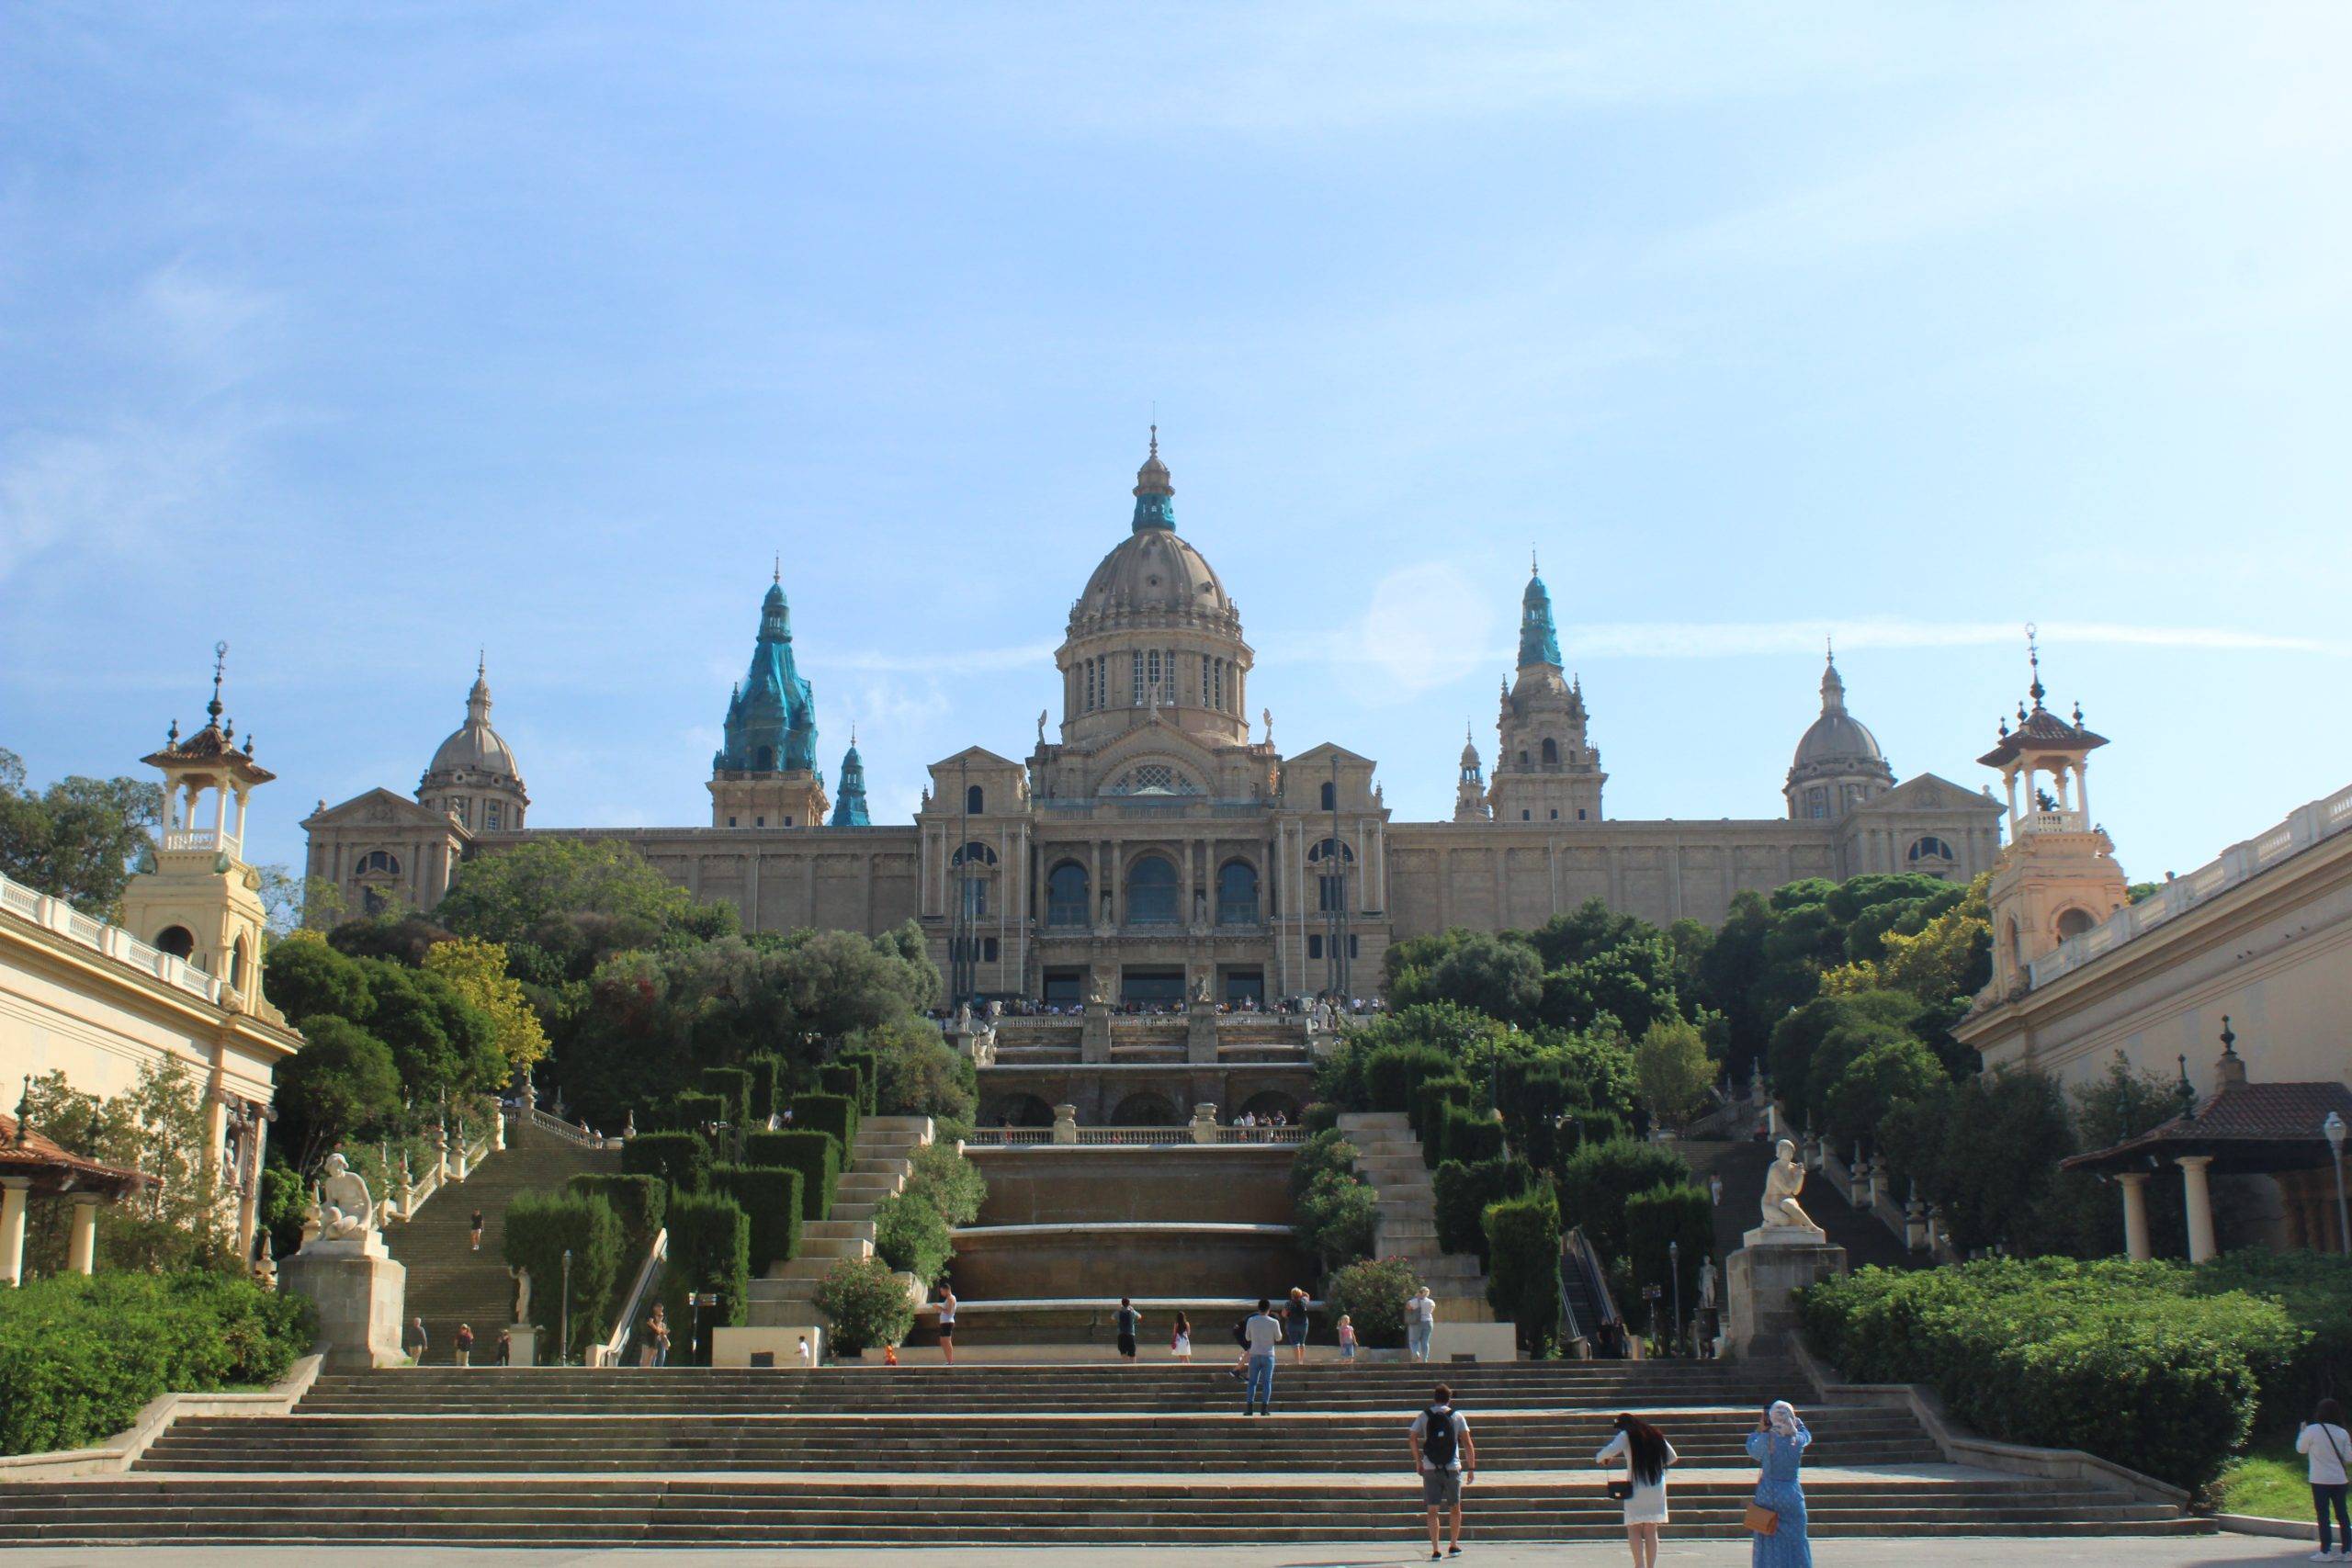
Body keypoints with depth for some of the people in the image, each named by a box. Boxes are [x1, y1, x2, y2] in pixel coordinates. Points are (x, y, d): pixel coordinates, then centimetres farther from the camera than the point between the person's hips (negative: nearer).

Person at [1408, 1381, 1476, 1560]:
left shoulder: (1424, 1416, 4)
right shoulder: (1457, 1416, 2)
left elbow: (1413, 1439, -1)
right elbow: (1467, 1444, -1)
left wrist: (1418, 1461, 10)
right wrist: (1471, 1468, 2)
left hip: (1430, 1469, 0)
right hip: (1452, 1468, 0)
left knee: (1432, 1510, 2)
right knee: (1455, 1507, 17)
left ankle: (1435, 1550, -4)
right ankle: (1453, 1546, 23)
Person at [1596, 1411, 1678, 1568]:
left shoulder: (1626, 1436, -4)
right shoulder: (1655, 1435, 11)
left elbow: (1611, 1450, -20)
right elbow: (1672, 1457, 17)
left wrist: (1599, 1458, 0)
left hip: (1636, 1489, -4)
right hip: (1657, 1488, 4)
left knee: (1634, 1530, 2)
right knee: (1651, 1530, 11)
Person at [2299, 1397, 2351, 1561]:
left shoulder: (2312, 1430, -10)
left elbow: (2301, 1449, 3)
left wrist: (2302, 1432, 16)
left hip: (2320, 1480, -3)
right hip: (2339, 1480, 3)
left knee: (2323, 1516, 2)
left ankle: (2325, 1552, 1)